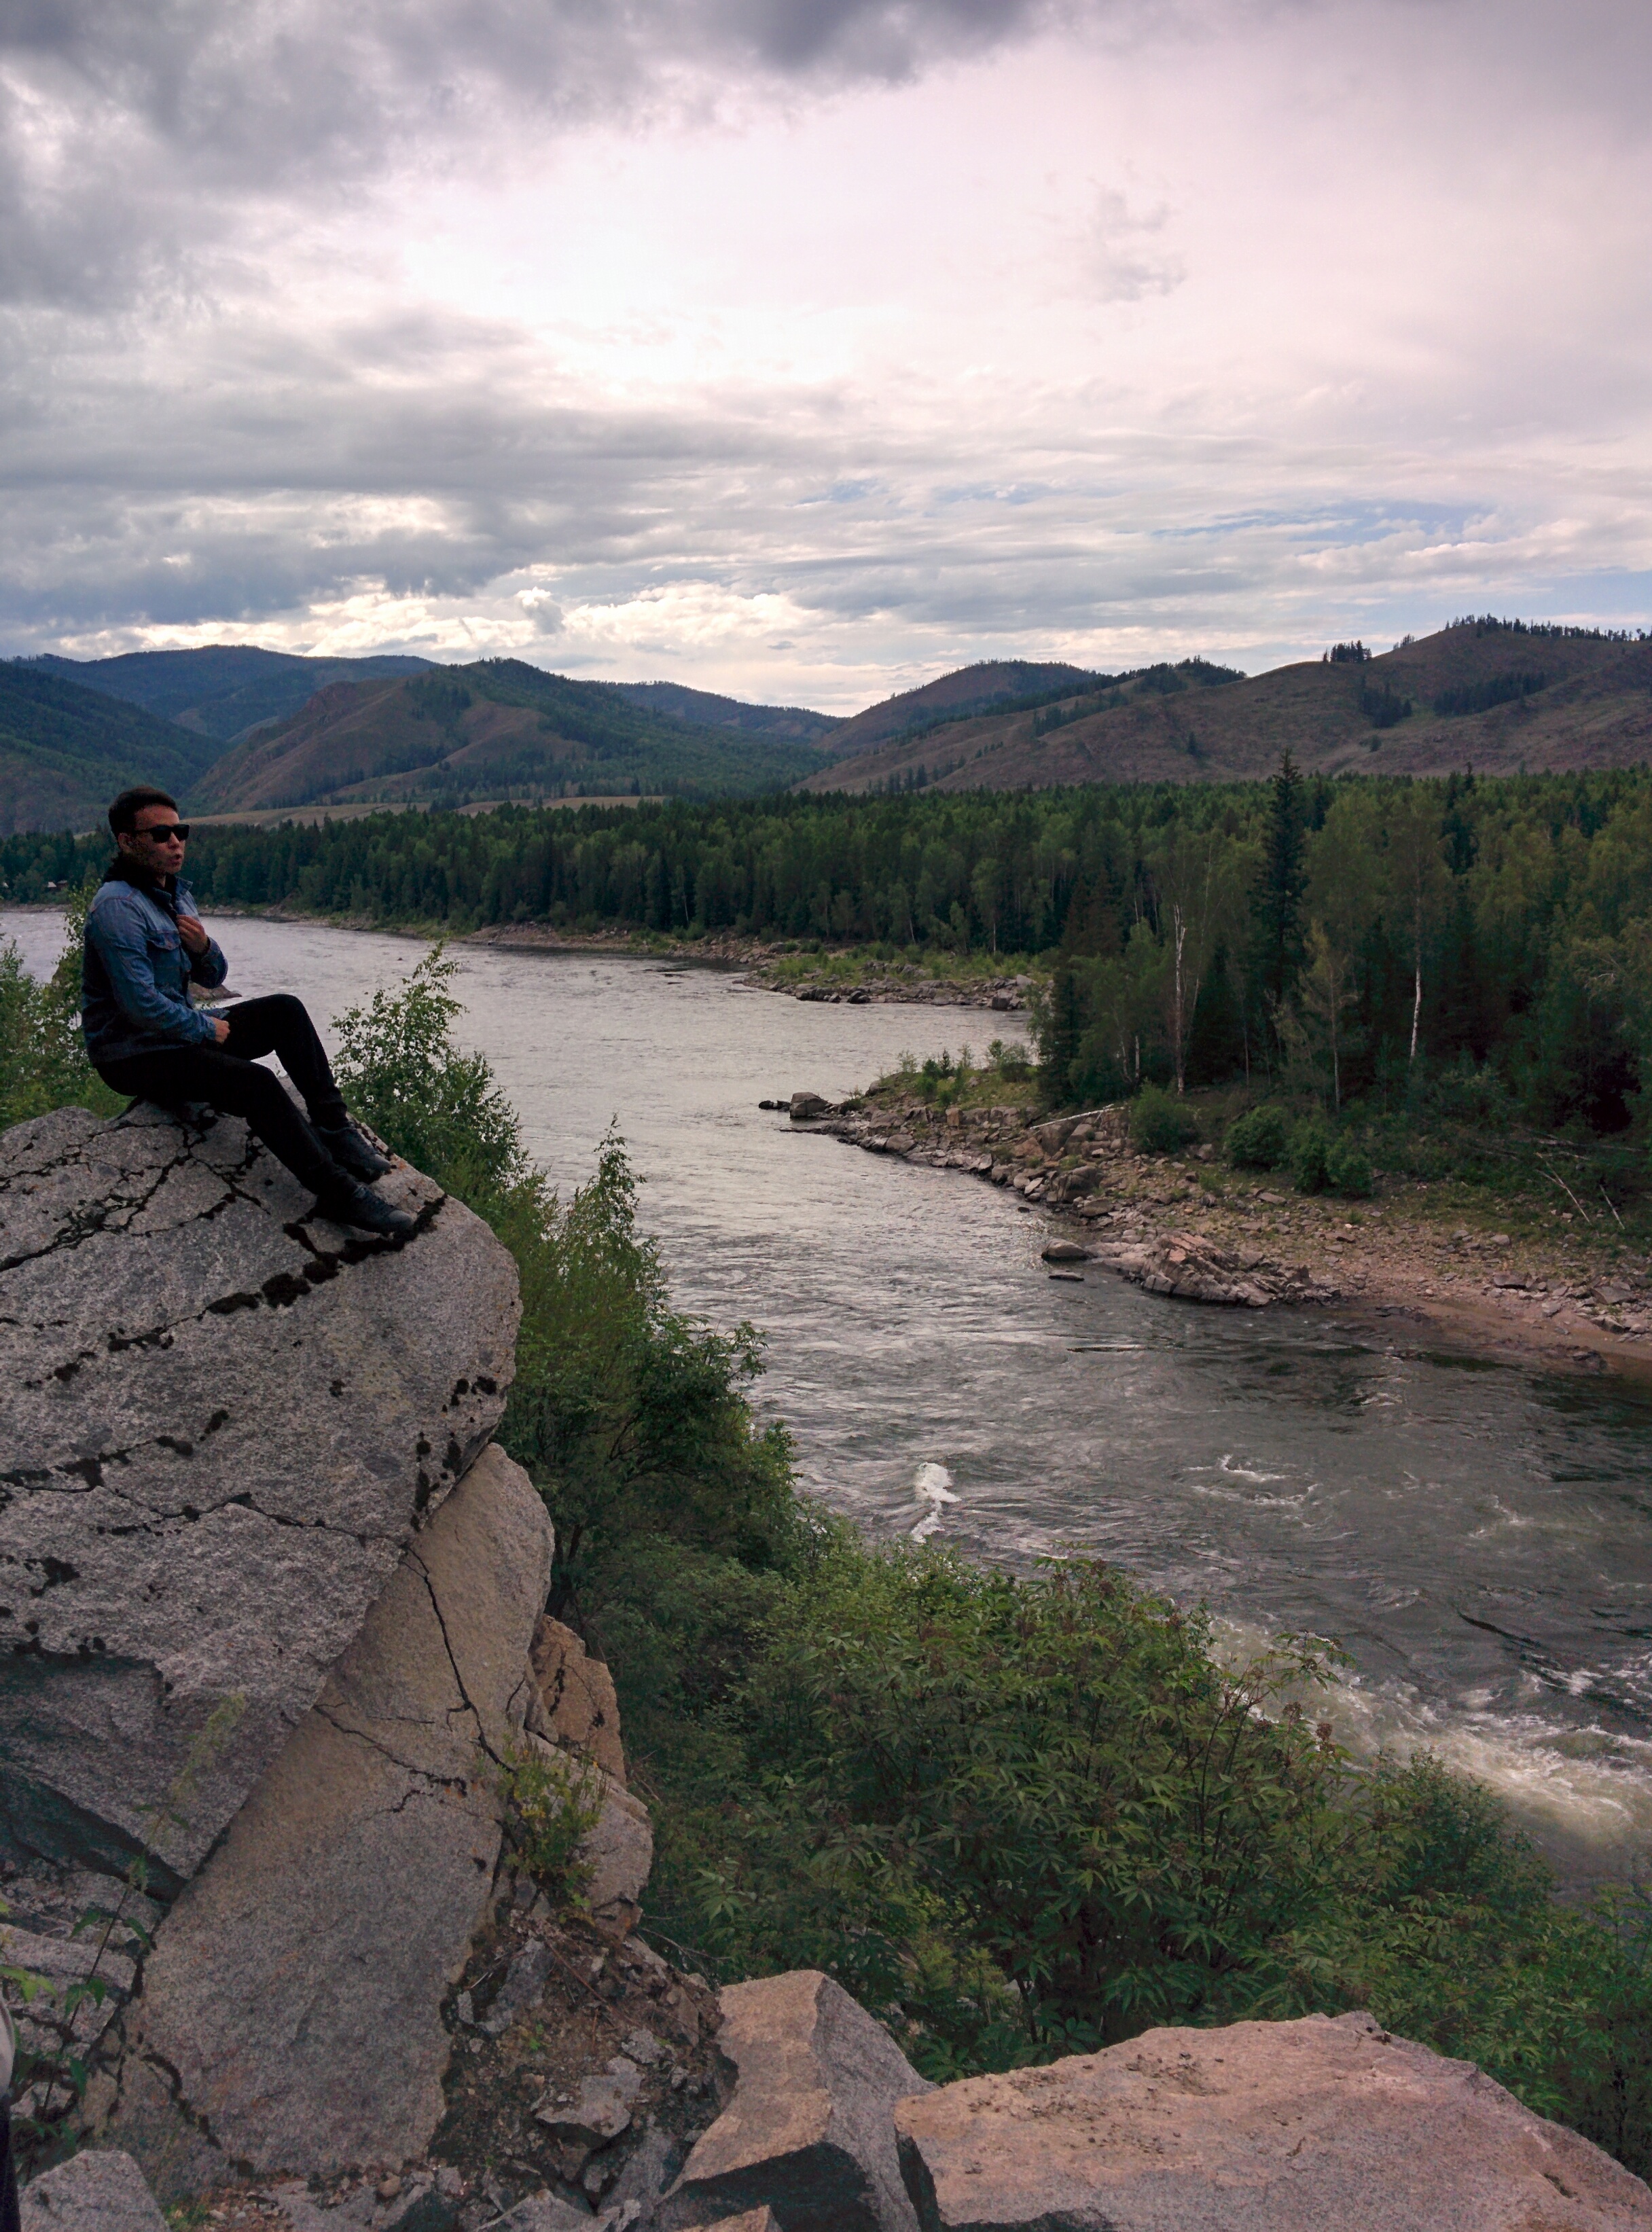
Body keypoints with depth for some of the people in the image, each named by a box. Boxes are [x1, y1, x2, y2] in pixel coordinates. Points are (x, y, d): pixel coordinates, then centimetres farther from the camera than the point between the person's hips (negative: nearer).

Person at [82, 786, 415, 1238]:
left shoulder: (176, 893, 11)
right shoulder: (117, 907, -19)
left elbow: (214, 979, 15)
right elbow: (141, 1004, -26)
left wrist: (204, 947, -9)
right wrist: (208, 1029, -12)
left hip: (181, 1030, 10)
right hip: (133, 1056, -10)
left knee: (285, 1011, -2)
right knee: (255, 1083, -28)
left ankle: (333, 1128, -6)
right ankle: (339, 1194, -27)